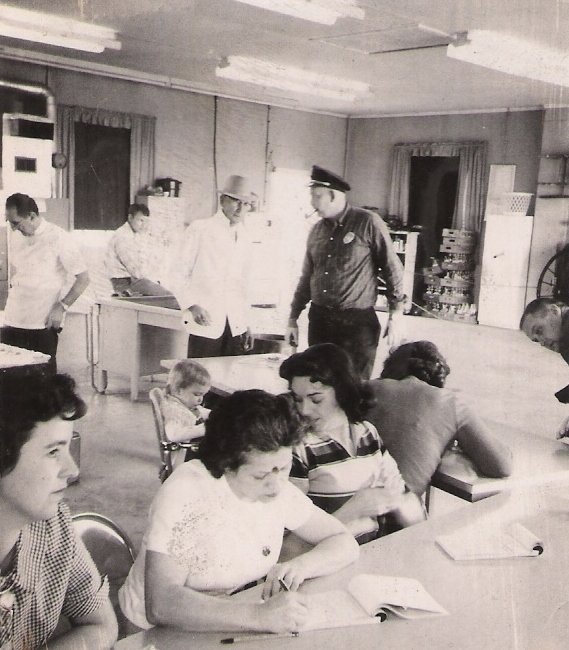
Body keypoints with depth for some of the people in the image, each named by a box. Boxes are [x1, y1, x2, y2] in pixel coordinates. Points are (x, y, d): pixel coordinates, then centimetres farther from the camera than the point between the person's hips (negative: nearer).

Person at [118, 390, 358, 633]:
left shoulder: (278, 488, -6)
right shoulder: (186, 494, -22)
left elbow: (345, 543, 1)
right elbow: (160, 604, -29)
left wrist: (300, 566, -18)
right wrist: (260, 615, -37)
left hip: (232, 629, 4)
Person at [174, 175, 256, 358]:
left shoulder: (245, 237, 14)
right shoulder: (199, 229, -1)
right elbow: (179, 274, -2)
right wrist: (191, 306, -17)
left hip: (236, 327, 5)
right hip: (205, 323, -4)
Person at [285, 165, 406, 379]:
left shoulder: (368, 223, -7)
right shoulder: (317, 230, 10)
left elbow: (392, 269, -4)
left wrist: (396, 314, -5)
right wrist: (293, 318, 16)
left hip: (357, 322, -5)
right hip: (319, 319, 5)